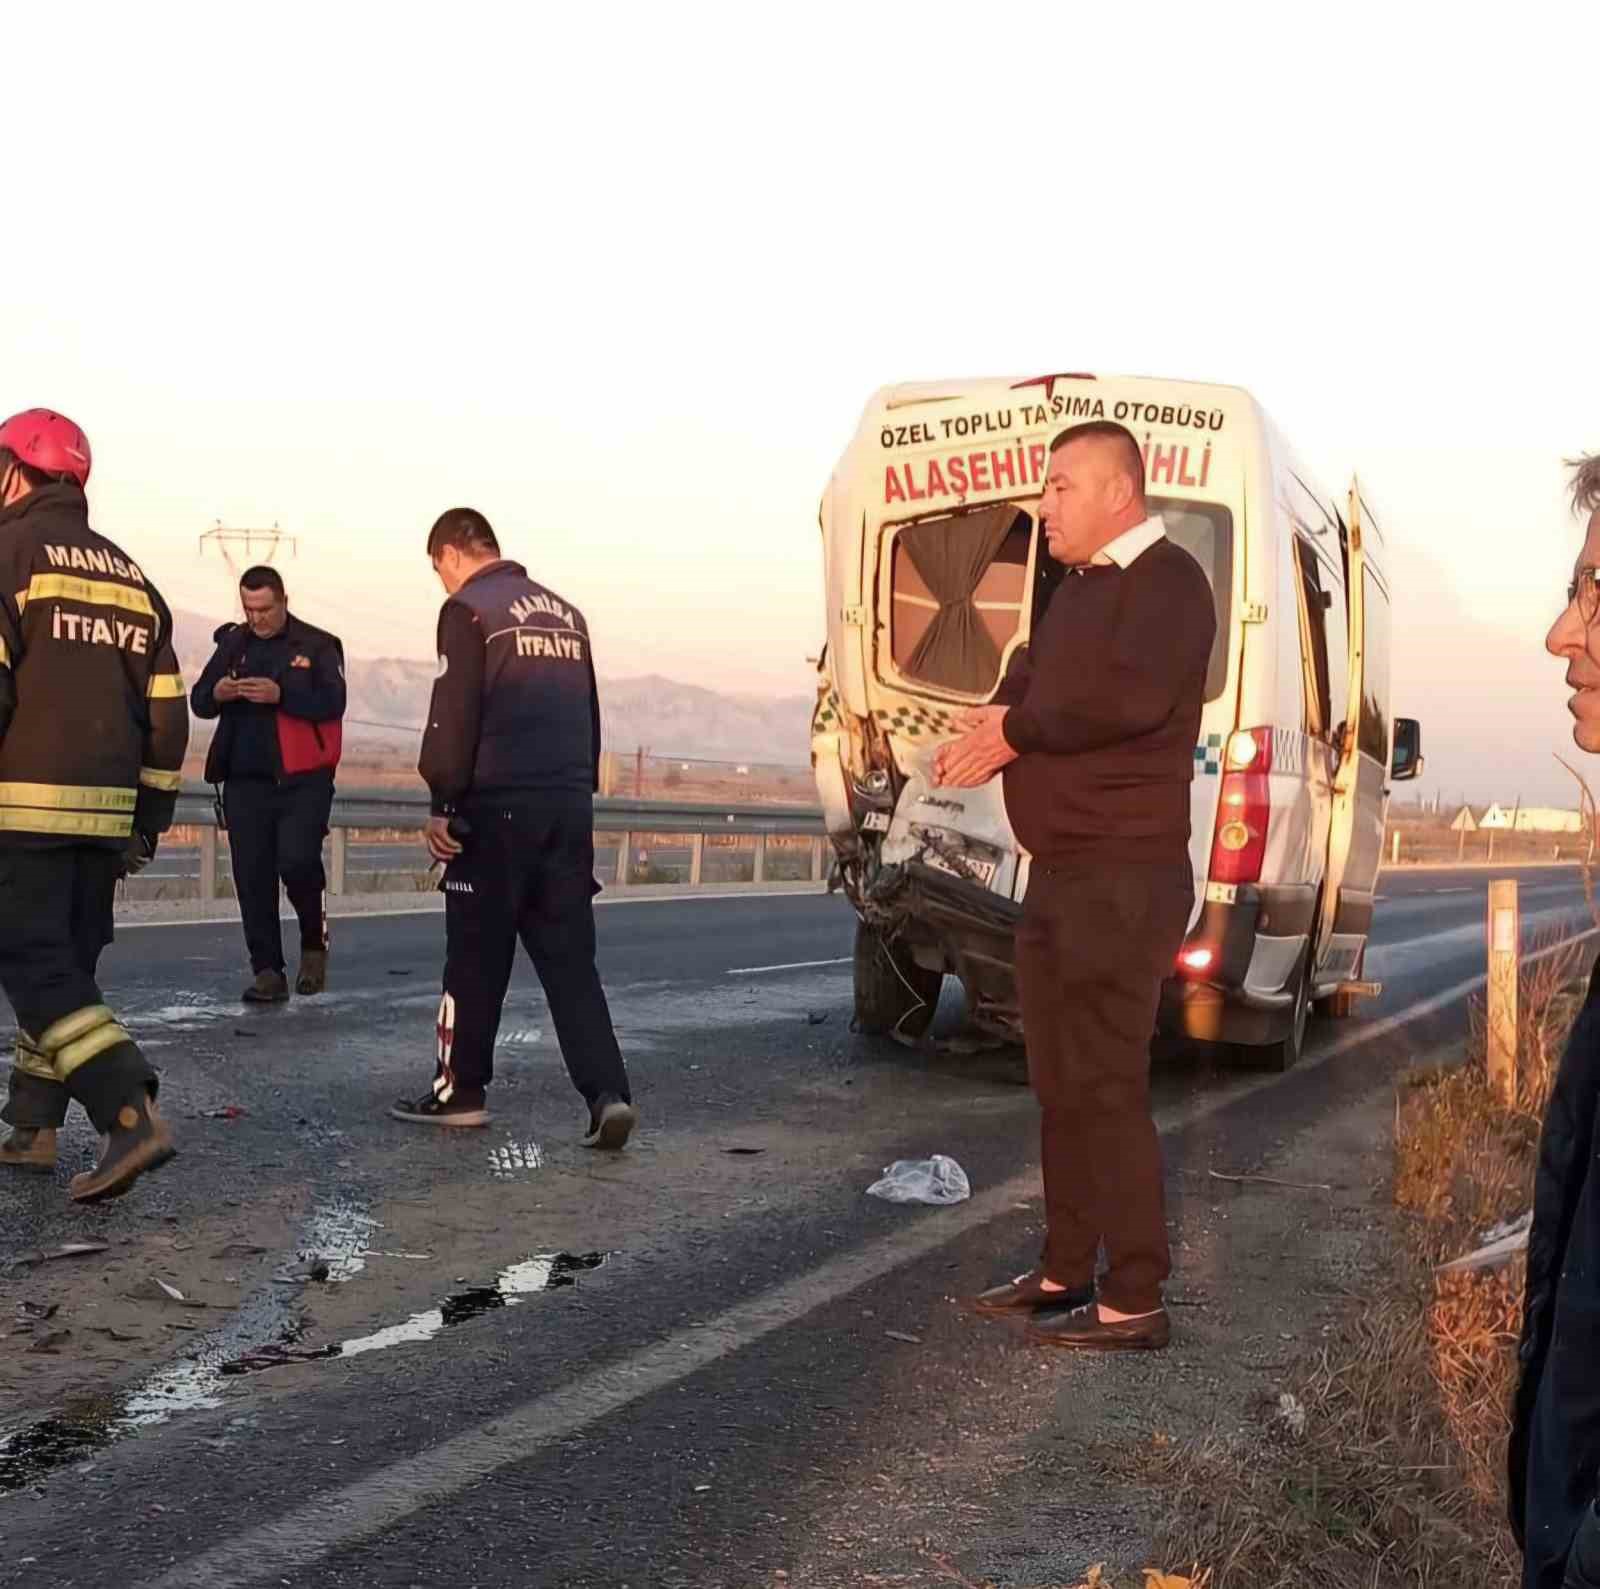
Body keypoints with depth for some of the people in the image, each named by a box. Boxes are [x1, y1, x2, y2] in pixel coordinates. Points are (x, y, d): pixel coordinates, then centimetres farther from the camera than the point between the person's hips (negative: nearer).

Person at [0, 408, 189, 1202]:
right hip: (106, 809, 7)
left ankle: (132, 1116, -21)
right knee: (67, 963, 15)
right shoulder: (129, 575, 16)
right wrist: (148, 822, 18)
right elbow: (166, 711, 14)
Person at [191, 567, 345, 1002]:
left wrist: (280, 694, -25)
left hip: (303, 779, -4)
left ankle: (314, 943, 12)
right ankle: (268, 972, 10)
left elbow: (332, 703, -13)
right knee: (252, 877, 2)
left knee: (297, 861, -16)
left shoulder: (317, 646, 0)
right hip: (245, 781, 4)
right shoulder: (232, 644, 12)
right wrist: (217, 693, -14)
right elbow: (198, 701, 10)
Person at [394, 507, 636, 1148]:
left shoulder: (469, 610, -4)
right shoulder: (565, 613, 17)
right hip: (570, 807, 6)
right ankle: (607, 1093, -7)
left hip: (498, 808, -6)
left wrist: (444, 803, -6)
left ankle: (459, 1091, 16)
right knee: (570, 960, 5)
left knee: (476, 957, 6)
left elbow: (453, 716, -11)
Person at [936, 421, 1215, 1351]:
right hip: (1063, 873, 10)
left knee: (1106, 1085, -9)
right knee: (1060, 1082, 14)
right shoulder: (1082, 589, 19)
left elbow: (1131, 698, -27)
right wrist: (996, 727, -4)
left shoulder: (1167, 581, -12)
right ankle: (1066, 1272, 24)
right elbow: (1029, 682, 20)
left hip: (1124, 878, -10)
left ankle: (1136, 1301, -3)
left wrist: (1015, 732, -13)